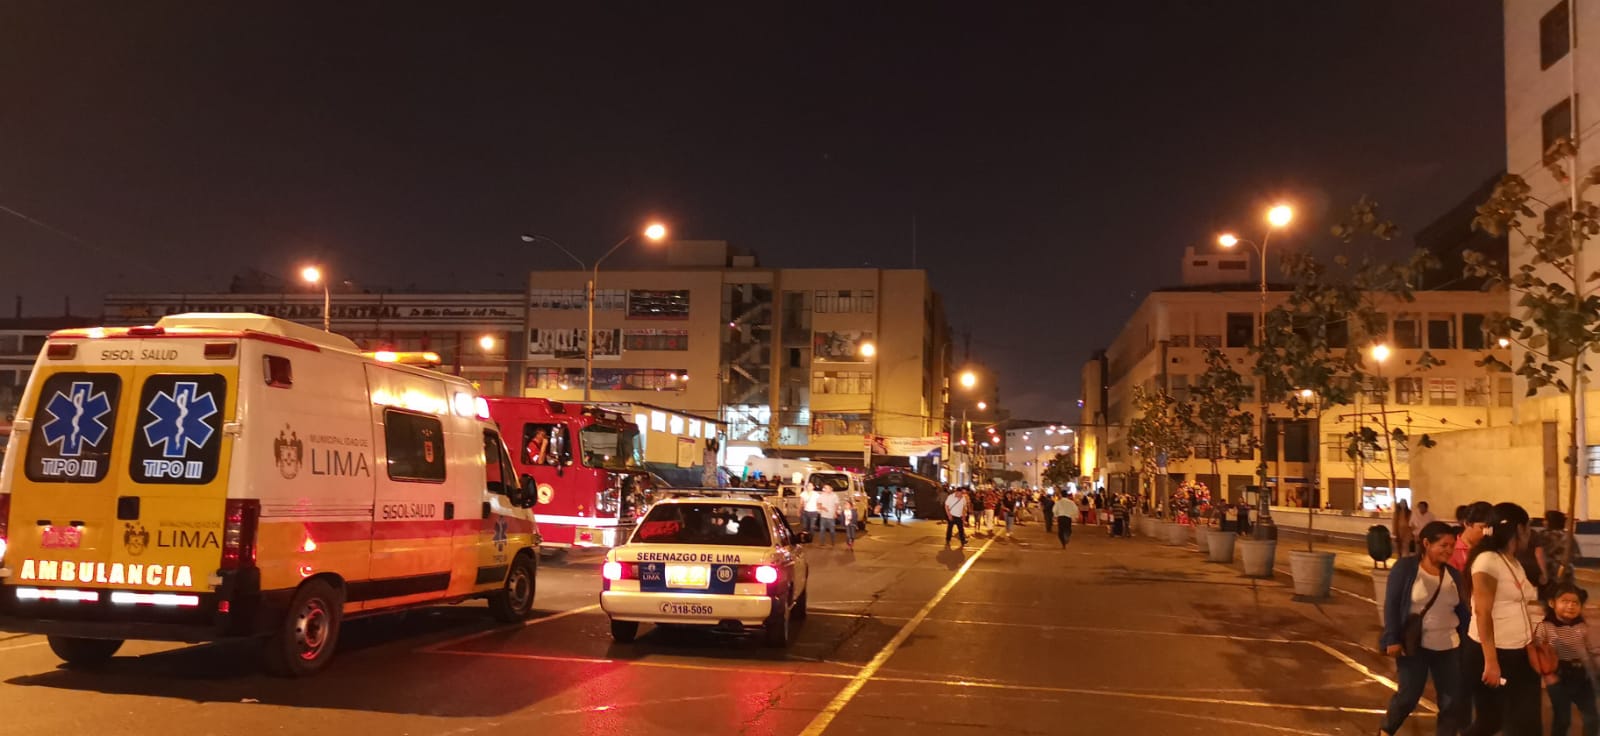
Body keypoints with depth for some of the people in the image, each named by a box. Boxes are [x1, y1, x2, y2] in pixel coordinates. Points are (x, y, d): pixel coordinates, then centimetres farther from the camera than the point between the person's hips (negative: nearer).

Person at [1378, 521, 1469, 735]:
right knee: (1409, 694, 1)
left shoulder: (1453, 574, 6)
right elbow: (1391, 604, -10)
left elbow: (1462, 610, 12)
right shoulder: (1406, 567, -9)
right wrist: (1392, 640, -15)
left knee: (1452, 699, 2)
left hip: (1448, 646, 5)